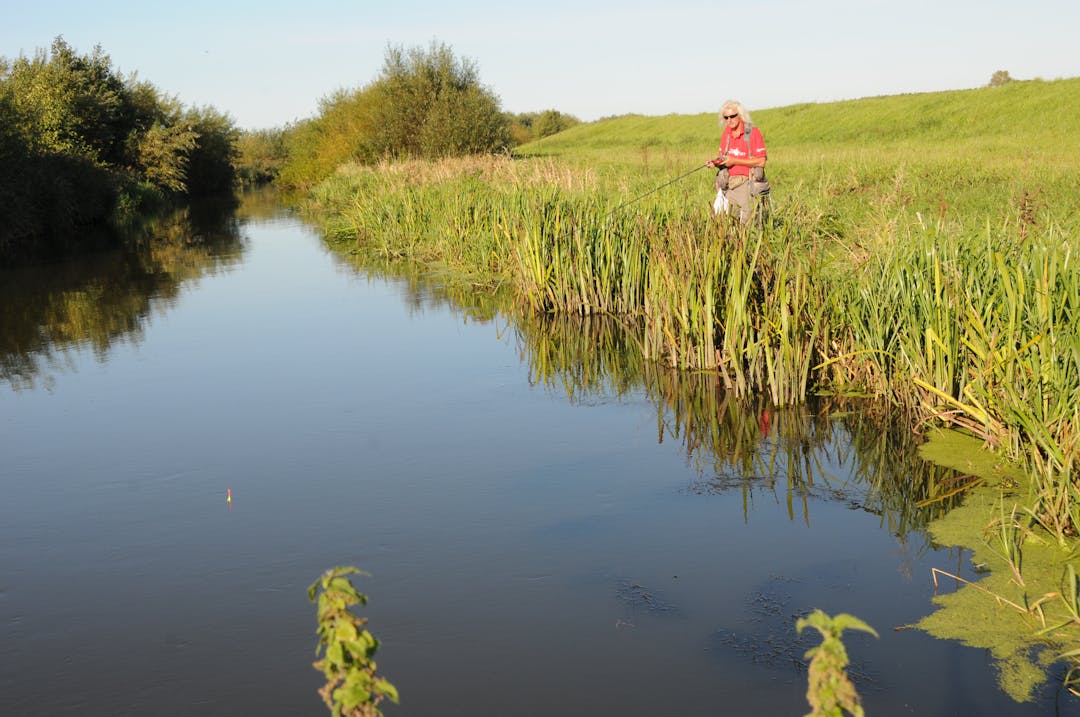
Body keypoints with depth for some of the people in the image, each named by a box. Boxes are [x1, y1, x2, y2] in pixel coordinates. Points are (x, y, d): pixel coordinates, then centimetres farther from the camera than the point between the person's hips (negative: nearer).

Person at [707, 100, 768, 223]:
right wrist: (716, 162, -5)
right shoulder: (726, 133, 11)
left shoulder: (753, 132, -9)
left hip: (745, 182, -6)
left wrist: (734, 161, -16)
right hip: (728, 183, 6)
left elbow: (761, 162, -14)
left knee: (747, 222, -5)